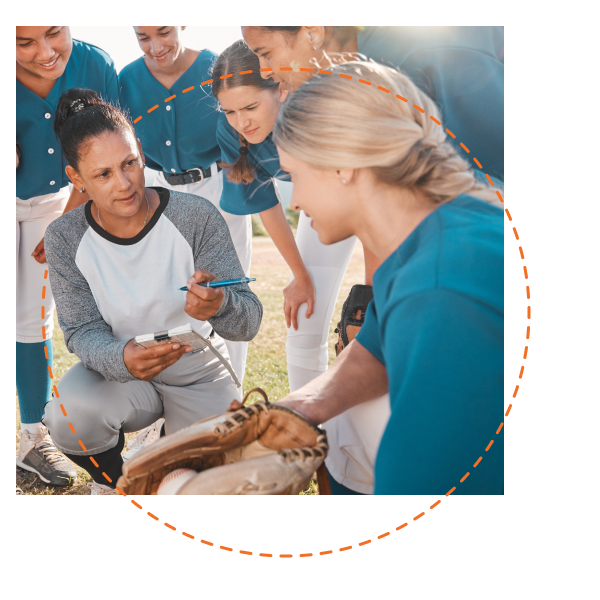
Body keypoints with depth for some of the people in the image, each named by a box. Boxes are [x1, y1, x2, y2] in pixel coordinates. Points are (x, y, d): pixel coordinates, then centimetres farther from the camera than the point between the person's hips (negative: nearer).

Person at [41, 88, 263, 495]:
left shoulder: (196, 217, -20)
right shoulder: (65, 240, -13)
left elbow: (249, 321, -21)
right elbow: (83, 332, -13)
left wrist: (219, 306, -46)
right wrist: (123, 358, -37)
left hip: (200, 375, 0)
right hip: (121, 373, 1)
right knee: (68, 413, -30)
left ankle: (175, 438, 27)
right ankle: (109, 479, 6)